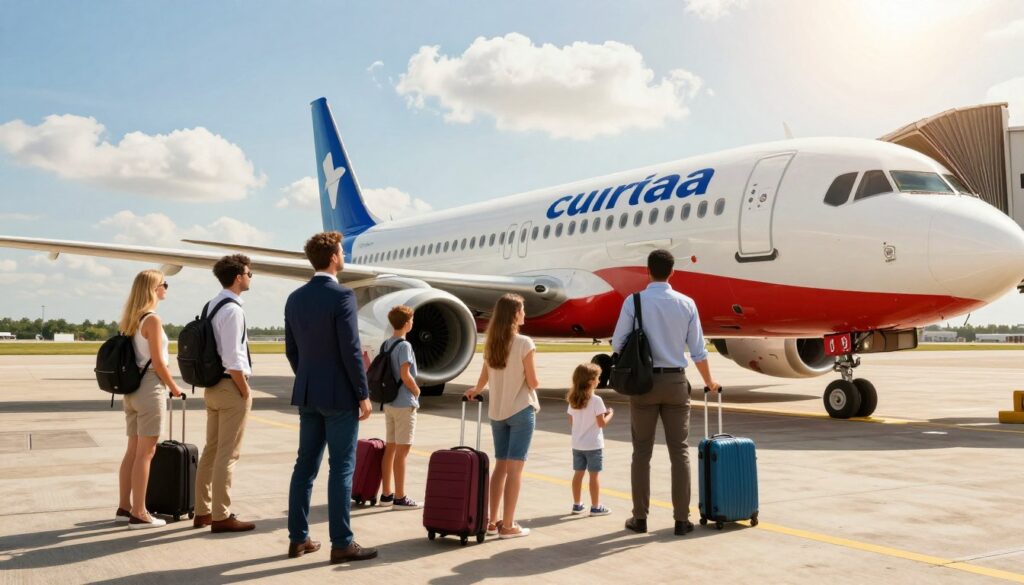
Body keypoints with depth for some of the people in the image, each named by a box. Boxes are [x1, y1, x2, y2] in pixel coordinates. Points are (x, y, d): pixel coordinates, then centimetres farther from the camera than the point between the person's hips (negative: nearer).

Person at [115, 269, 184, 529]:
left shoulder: (132, 318, 11)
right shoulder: (152, 319, -14)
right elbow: (158, 362, -16)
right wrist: (174, 387, -4)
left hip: (132, 388, 9)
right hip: (150, 389, -8)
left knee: (133, 450, 15)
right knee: (145, 452, -3)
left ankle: (124, 507, 22)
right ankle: (138, 514, 2)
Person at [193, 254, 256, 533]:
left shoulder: (211, 306, 12)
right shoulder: (232, 309, -17)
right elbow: (232, 359, -22)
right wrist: (245, 391, -13)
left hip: (212, 385, 9)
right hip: (231, 386, -9)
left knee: (211, 450, 16)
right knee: (227, 454, -2)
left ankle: (202, 511, 24)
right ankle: (221, 516, 5)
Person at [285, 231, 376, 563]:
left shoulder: (295, 298, 7)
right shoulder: (342, 296, -15)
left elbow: (291, 350, 13)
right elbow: (351, 351, -18)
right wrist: (364, 395, -10)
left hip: (307, 393, 7)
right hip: (339, 395, -7)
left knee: (305, 465, 12)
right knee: (341, 468, -1)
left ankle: (298, 538, 19)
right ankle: (341, 544, 5)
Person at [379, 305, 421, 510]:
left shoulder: (387, 344, 10)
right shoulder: (404, 345, -14)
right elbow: (405, 375, -21)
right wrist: (416, 390, -4)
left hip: (389, 402, 8)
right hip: (404, 403, -8)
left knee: (390, 448, 12)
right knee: (402, 450, -4)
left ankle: (386, 494, 19)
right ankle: (400, 497, 0)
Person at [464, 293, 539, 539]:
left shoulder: (491, 344, 3)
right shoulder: (524, 343, -13)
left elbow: (484, 378, 10)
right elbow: (533, 383, -12)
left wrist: (475, 391, 31)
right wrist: (533, 378, 11)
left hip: (496, 411, 6)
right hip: (521, 410, -6)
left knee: (500, 465, 14)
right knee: (514, 467, -1)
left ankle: (492, 521, 18)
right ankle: (507, 525, 2)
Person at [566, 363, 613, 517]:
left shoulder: (573, 400, 1)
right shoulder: (596, 400, -16)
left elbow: (571, 421, 8)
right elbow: (602, 423, -15)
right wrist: (610, 414, 2)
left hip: (577, 445, 6)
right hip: (593, 445, -6)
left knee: (578, 474, 12)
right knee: (594, 475, 2)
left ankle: (577, 504, 20)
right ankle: (595, 507, 8)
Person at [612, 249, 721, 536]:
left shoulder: (634, 302, -7)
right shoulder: (686, 304, 0)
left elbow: (618, 343, -4)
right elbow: (698, 350, 4)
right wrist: (709, 381, 20)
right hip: (676, 382, 1)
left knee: (642, 451, 7)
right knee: (679, 451, 7)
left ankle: (640, 518, 13)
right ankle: (681, 519, 9)